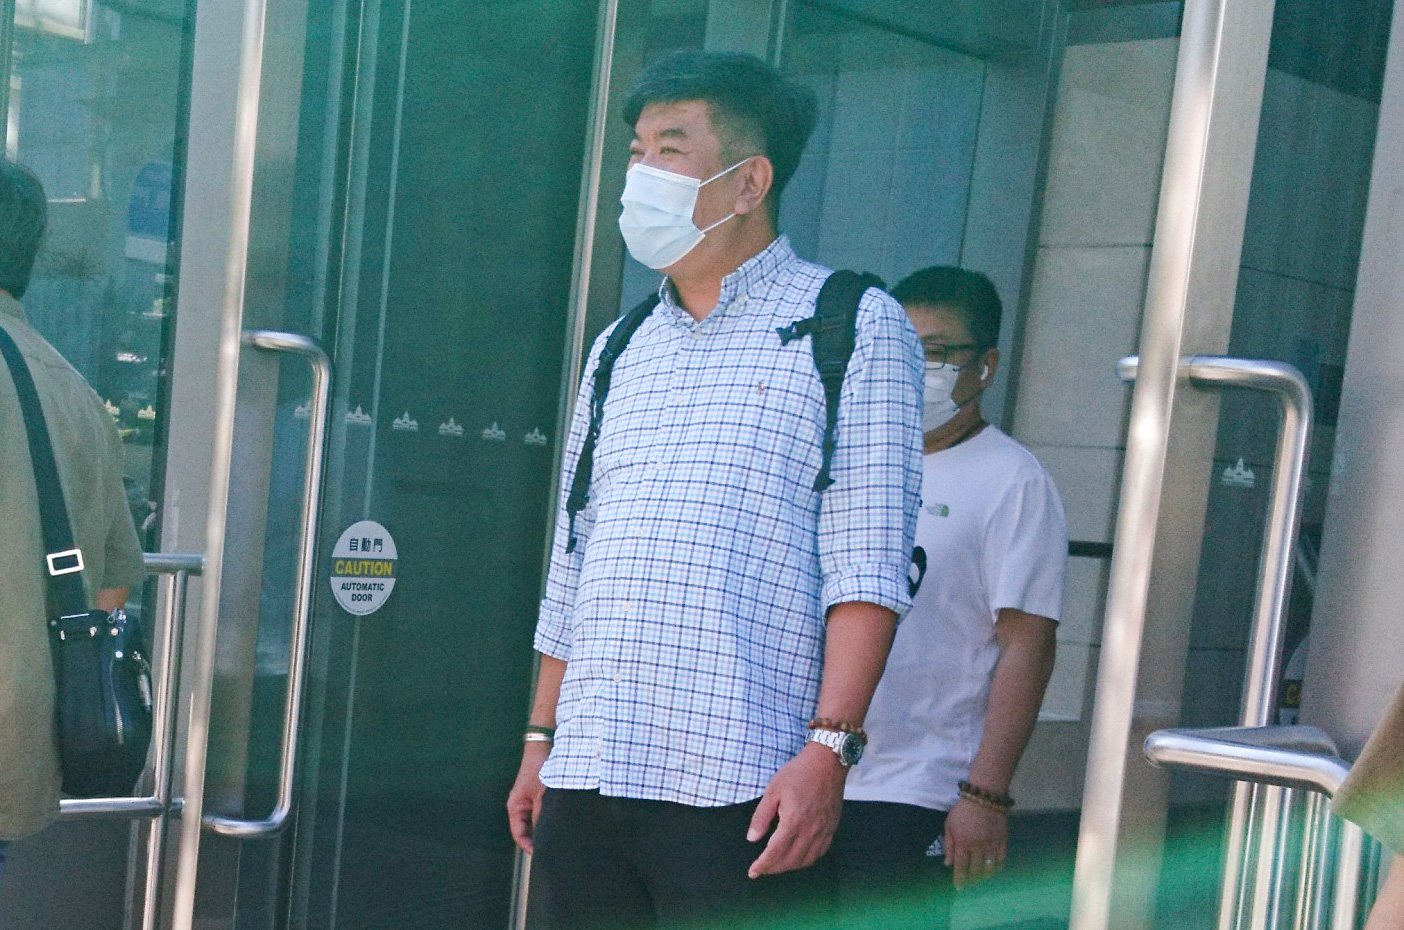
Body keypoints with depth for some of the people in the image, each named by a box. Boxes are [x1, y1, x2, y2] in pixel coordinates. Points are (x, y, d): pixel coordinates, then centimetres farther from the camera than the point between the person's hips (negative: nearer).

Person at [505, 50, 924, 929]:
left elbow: (867, 567, -8)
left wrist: (829, 748, -16)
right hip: (587, 773, 6)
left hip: (742, 782, -6)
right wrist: (543, 739, 17)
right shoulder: (620, 351, 18)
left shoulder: (852, 328, 0)